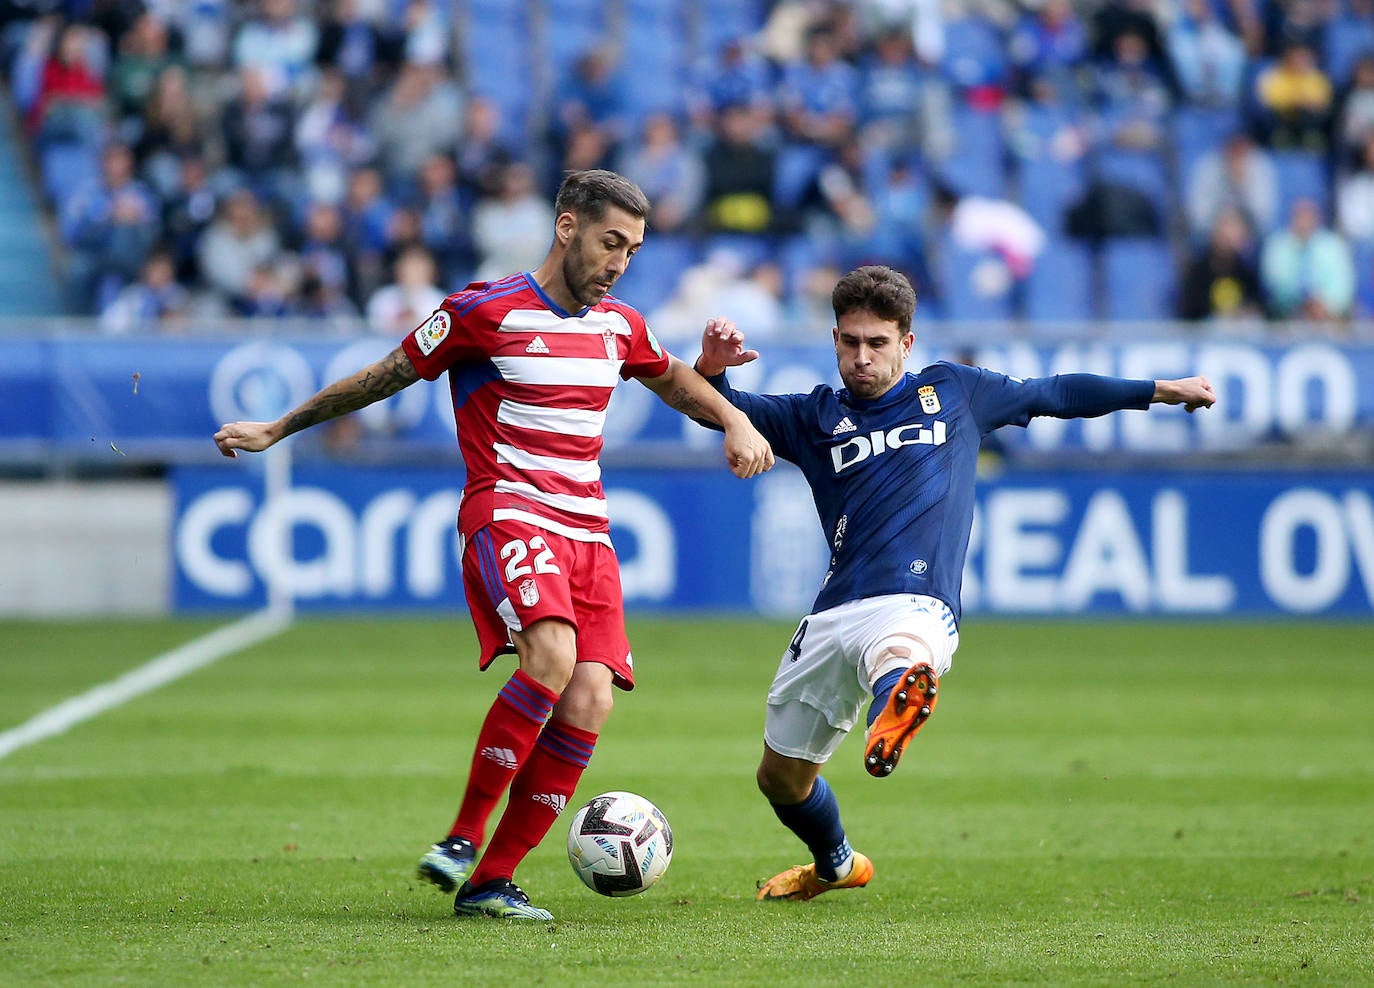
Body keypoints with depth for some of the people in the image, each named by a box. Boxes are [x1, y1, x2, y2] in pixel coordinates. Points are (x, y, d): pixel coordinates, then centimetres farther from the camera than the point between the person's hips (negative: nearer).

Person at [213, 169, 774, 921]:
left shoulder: (618, 326, 15)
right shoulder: (486, 311, -4)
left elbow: (674, 381, 37)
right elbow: (384, 377, 7)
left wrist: (735, 422, 19)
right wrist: (276, 430, 13)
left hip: (586, 530, 6)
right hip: (506, 512, -6)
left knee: (589, 701, -12)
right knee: (552, 653, -32)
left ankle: (491, 881, -5)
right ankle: (463, 835, -20)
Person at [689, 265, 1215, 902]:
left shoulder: (955, 391, 19)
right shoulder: (817, 417, 19)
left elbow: (1053, 394, 31)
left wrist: (1161, 390, 36)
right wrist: (711, 368, -16)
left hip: (916, 606, -3)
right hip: (834, 611, 3)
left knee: (900, 653, -42)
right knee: (781, 777, 16)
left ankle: (898, 703, -77)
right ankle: (835, 865, 45)